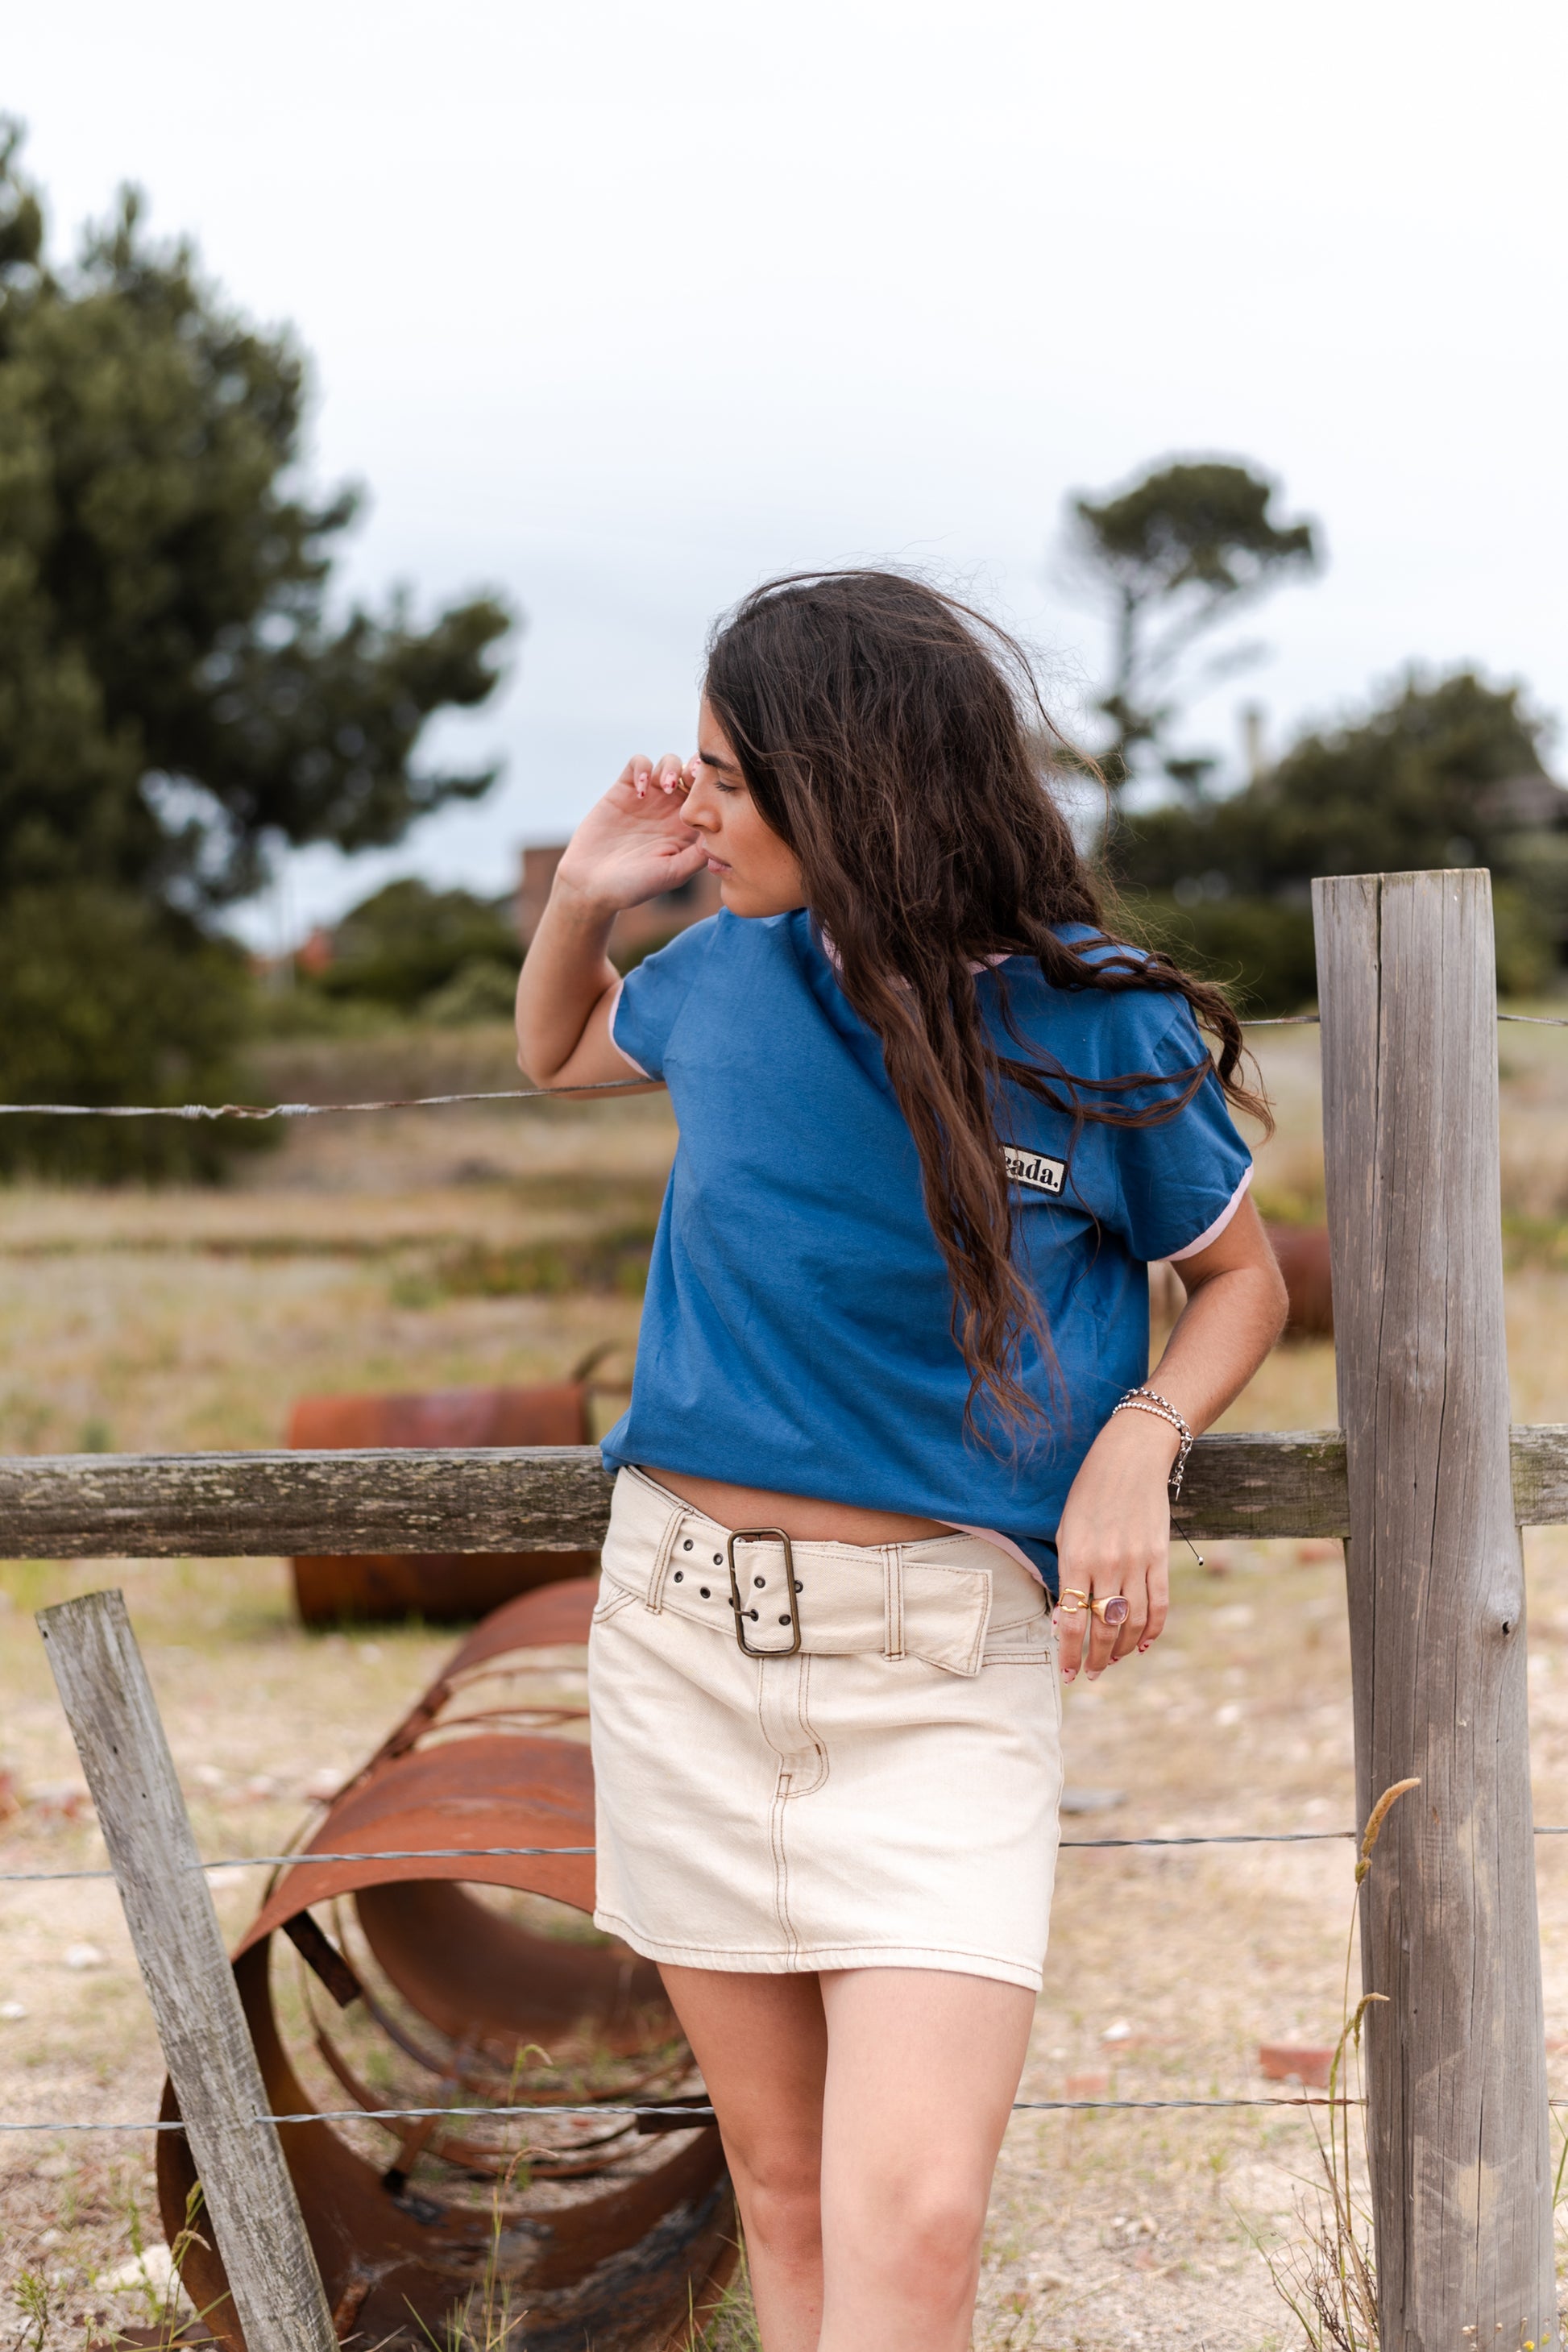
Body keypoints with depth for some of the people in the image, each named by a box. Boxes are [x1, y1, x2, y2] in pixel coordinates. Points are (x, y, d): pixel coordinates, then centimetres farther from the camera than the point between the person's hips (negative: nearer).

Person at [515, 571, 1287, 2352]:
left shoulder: (1099, 1032, -9)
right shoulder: (737, 968, 2)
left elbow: (1239, 1278, 7)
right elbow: (557, 1052, 25)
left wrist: (1138, 1440, -13)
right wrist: (585, 895, 4)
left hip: (946, 1650, -4)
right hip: (683, 1625, 4)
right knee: (783, 2186, 12)